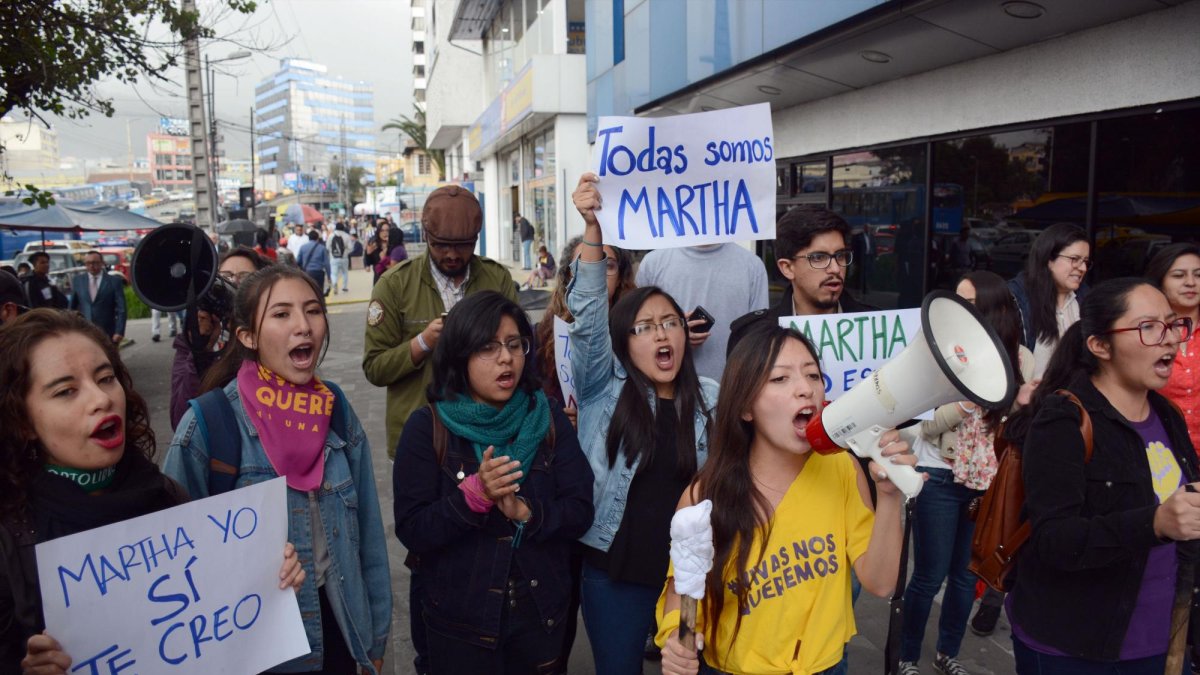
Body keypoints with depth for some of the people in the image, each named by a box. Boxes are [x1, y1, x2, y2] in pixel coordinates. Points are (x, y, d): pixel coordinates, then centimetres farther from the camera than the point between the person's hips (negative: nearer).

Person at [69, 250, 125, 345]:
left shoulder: (114, 282, 1)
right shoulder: (78, 281, 9)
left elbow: (121, 310, -3)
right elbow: (72, 307, 14)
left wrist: (119, 332, -11)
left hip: (107, 334, -2)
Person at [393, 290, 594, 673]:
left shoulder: (550, 420, -3)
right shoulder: (427, 427, -10)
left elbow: (580, 512, -6)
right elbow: (412, 531, -13)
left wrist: (527, 512, -23)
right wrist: (473, 495, -27)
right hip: (460, 621, -2)